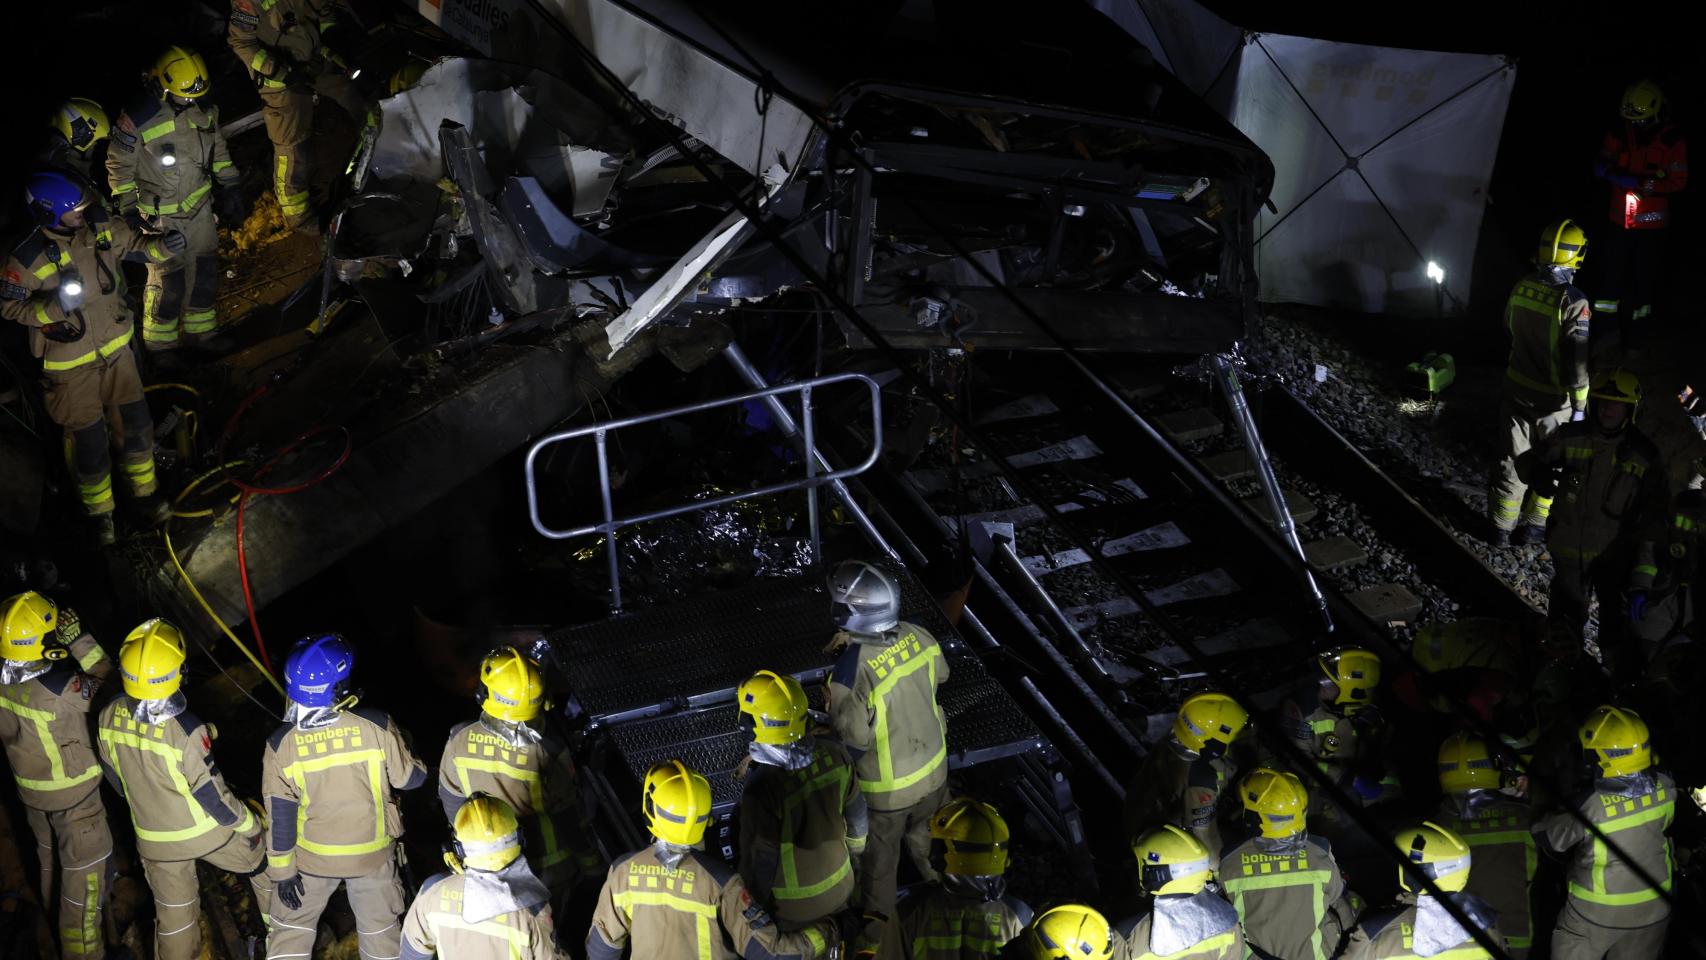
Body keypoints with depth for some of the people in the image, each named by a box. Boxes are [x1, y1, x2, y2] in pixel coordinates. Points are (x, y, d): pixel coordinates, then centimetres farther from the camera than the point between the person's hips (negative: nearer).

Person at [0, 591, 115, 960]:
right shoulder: (63, 690, -37)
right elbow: (106, 676, -21)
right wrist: (79, 639, -25)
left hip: (31, 788, 7)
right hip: (73, 795, -6)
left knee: (50, 852, 31)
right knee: (84, 873, 10)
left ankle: (54, 909, 55)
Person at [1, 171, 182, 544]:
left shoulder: (100, 229, -11)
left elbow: (134, 244, 5)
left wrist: (162, 246, -16)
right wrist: (54, 307, -30)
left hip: (115, 349, 4)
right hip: (71, 363, -4)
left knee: (135, 425, 13)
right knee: (89, 441, 8)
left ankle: (145, 493, 36)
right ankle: (99, 511, 30)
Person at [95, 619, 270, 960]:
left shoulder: (110, 718, -17)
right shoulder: (186, 731, -33)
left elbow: (114, 776, 0)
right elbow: (211, 794, -23)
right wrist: (247, 824, -5)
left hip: (153, 837, 3)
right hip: (205, 831, -3)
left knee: (173, 912, 20)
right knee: (262, 858, 25)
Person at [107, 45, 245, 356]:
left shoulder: (206, 111, -5)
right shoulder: (139, 120, -23)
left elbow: (218, 150, 13)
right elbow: (119, 165, -11)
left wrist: (230, 187, 12)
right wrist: (128, 209, -11)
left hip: (201, 208, 6)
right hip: (161, 216, -6)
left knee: (204, 275, 14)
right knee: (167, 283, -3)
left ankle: (201, 336, 32)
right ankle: (160, 348, 14)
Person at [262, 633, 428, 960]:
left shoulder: (280, 745, -20)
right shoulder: (376, 727, -24)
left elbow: (280, 817, -12)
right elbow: (411, 778, -10)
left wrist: (282, 871, -1)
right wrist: (402, 741, 9)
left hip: (312, 858, 0)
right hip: (372, 853, 0)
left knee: (291, 927, 19)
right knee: (380, 927, 21)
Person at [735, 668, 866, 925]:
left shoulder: (761, 788, -36)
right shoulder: (832, 754, -18)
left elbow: (760, 860, -24)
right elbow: (856, 813, -1)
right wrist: (855, 850, 20)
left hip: (794, 907, -4)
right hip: (840, 885, 4)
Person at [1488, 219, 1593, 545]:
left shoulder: (1521, 288, -6)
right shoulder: (1573, 303, -24)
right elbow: (1577, 360, -22)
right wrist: (1579, 405, -13)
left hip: (1516, 390, 5)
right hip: (1552, 401, -5)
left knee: (1511, 461, 13)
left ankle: (1501, 528, 20)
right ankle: (1533, 527, 25)